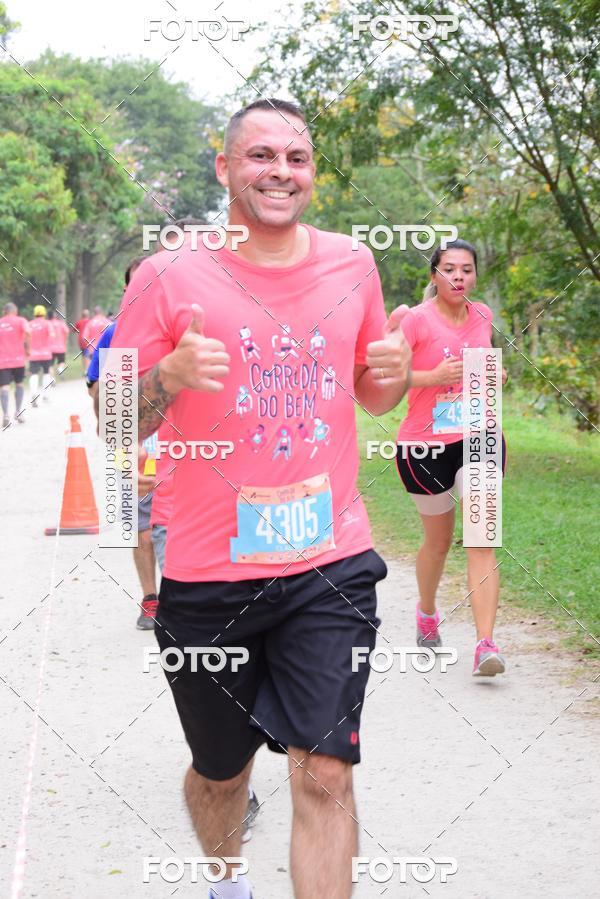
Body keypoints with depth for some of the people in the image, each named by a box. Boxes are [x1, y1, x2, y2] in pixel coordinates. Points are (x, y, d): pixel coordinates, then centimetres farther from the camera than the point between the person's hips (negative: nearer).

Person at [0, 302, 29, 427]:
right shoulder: (20, 321, 4)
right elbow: (27, 332, -16)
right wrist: (27, 348, -6)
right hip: (18, 359, 0)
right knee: (19, 384, 20)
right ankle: (18, 412, 19)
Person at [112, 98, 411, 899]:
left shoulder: (350, 264, 6)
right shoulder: (169, 278, -5)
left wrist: (395, 372, -3)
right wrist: (171, 376, -22)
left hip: (330, 566, 1)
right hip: (209, 573, -1)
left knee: (325, 774, -9)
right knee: (220, 770, 16)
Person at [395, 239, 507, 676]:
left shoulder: (483, 315, 5)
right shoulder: (418, 320, -11)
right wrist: (435, 376, -26)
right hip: (426, 444, -3)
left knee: (481, 538, -11)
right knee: (439, 539, 13)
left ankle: (486, 644, -17)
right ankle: (427, 612, 43)